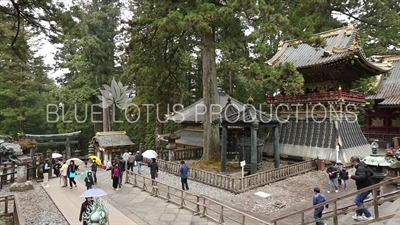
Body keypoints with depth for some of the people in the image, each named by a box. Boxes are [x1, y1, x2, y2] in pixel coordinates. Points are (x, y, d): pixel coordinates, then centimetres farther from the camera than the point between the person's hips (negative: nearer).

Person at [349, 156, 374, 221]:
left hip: (365, 188, -11)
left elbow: (361, 177, -33)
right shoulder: (364, 166, 11)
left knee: (357, 201, -8)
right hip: (367, 186, 11)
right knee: (359, 200, 17)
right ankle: (358, 215, 24)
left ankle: (368, 216, -4)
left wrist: (352, 176, -26)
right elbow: (371, 173, 22)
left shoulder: (360, 168, -21)